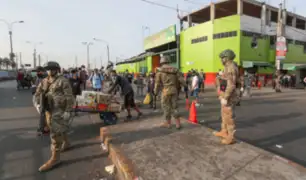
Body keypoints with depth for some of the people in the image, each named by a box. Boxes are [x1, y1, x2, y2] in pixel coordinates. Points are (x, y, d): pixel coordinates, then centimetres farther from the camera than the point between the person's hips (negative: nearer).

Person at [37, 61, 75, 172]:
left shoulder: (63, 81, -12)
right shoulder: (46, 81, 11)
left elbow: (69, 97, -15)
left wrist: (68, 111, -19)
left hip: (60, 111, -8)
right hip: (50, 110, 8)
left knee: (55, 133, -6)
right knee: (60, 129, 21)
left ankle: (54, 158, 2)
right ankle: (66, 143, 43)